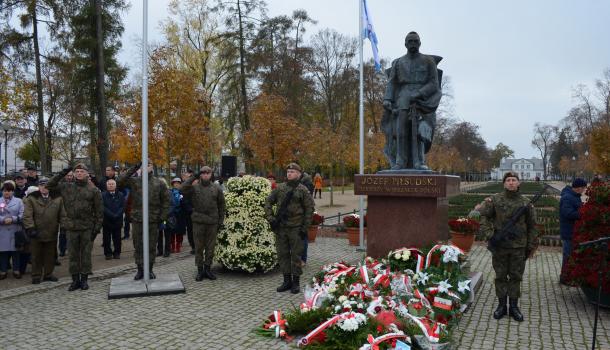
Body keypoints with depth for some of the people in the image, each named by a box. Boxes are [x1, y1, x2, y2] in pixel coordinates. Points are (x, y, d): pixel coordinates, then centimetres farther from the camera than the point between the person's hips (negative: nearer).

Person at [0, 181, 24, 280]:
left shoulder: (18, 201, 6)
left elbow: (22, 215, -3)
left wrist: (13, 219, -17)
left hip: (15, 231, -1)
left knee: (16, 251, 5)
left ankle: (16, 270, 13)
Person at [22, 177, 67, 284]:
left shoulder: (57, 198, 4)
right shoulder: (31, 199, -2)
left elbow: (62, 215, 6)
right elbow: (27, 215, -7)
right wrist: (30, 228, -16)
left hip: (52, 234, 2)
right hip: (36, 233, -2)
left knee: (50, 255, 11)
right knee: (36, 256, 8)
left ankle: (48, 274, 24)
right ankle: (36, 276, 19)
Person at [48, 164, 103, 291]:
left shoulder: (93, 190, 1)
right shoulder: (66, 187, 8)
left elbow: (99, 211, 0)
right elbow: (49, 186, 13)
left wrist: (97, 227, -6)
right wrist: (62, 174, 3)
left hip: (87, 228, -2)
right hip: (71, 228, 2)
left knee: (86, 254, 6)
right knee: (73, 255, 8)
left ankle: (84, 279, 16)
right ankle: (75, 279, 18)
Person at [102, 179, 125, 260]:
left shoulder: (120, 195, 8)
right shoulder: (103, 195, 1)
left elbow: (123, 207, 1)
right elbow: (103, 207, -7)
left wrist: (117, 215, -13)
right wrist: (112, 215, -15)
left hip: (118, 220, 1)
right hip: (107, 220, -1)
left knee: (117, 238, 5)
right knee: (107, 238, 3)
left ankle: (117, 253, 14)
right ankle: (108, 253, 13)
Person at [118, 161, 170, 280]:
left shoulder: (159, 183, 5)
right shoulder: (134, 181, 4)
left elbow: (166, 201, 7)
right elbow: (120, 182, -14)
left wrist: (162, 217, 0)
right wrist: (133, 169, -16)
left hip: (153, 221, 0)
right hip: (137, 220, 0)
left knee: (151, 247, 7)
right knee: (138, 247, 7)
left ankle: (150, 269, 20)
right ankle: (140, 270, 19)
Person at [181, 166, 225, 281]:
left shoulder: (217, 188, 6)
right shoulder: (194, 187, 2)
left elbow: (221, 205, 9)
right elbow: (183, 189, -19)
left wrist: (221, 220, 5)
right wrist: (193, 177, -13)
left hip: (212, 222, 1)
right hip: (198, 222, -1)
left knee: (210, 247, 8)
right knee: (199, 247, 6)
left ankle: (208, 269, 21)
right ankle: (200, 270, 16)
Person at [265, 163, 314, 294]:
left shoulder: (302, 190, -2)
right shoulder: (279, 188, 7)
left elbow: (309, 208, -2)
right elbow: (268, 202, 13)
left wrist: (305, 227, -6)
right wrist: (271, 218, 1)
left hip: (296, 228, -4)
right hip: (280, 228, 4)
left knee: (296, 255, 4)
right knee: (282, 254, 9)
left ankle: (296, 282, 14)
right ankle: (287, 280, 22)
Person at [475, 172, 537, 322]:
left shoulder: (525, 203, 3)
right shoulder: (495, 199, -2)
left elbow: (531, 226, 9)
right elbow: (482, 213, -13)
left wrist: (531, 246, 8)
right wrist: (480, 208, -36)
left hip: (518, 247, 1)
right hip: (499, 247, -1)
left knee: (516, 277, 10)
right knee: (500, 276, 9)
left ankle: (514, 306, 22)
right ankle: (501, 305, 22)